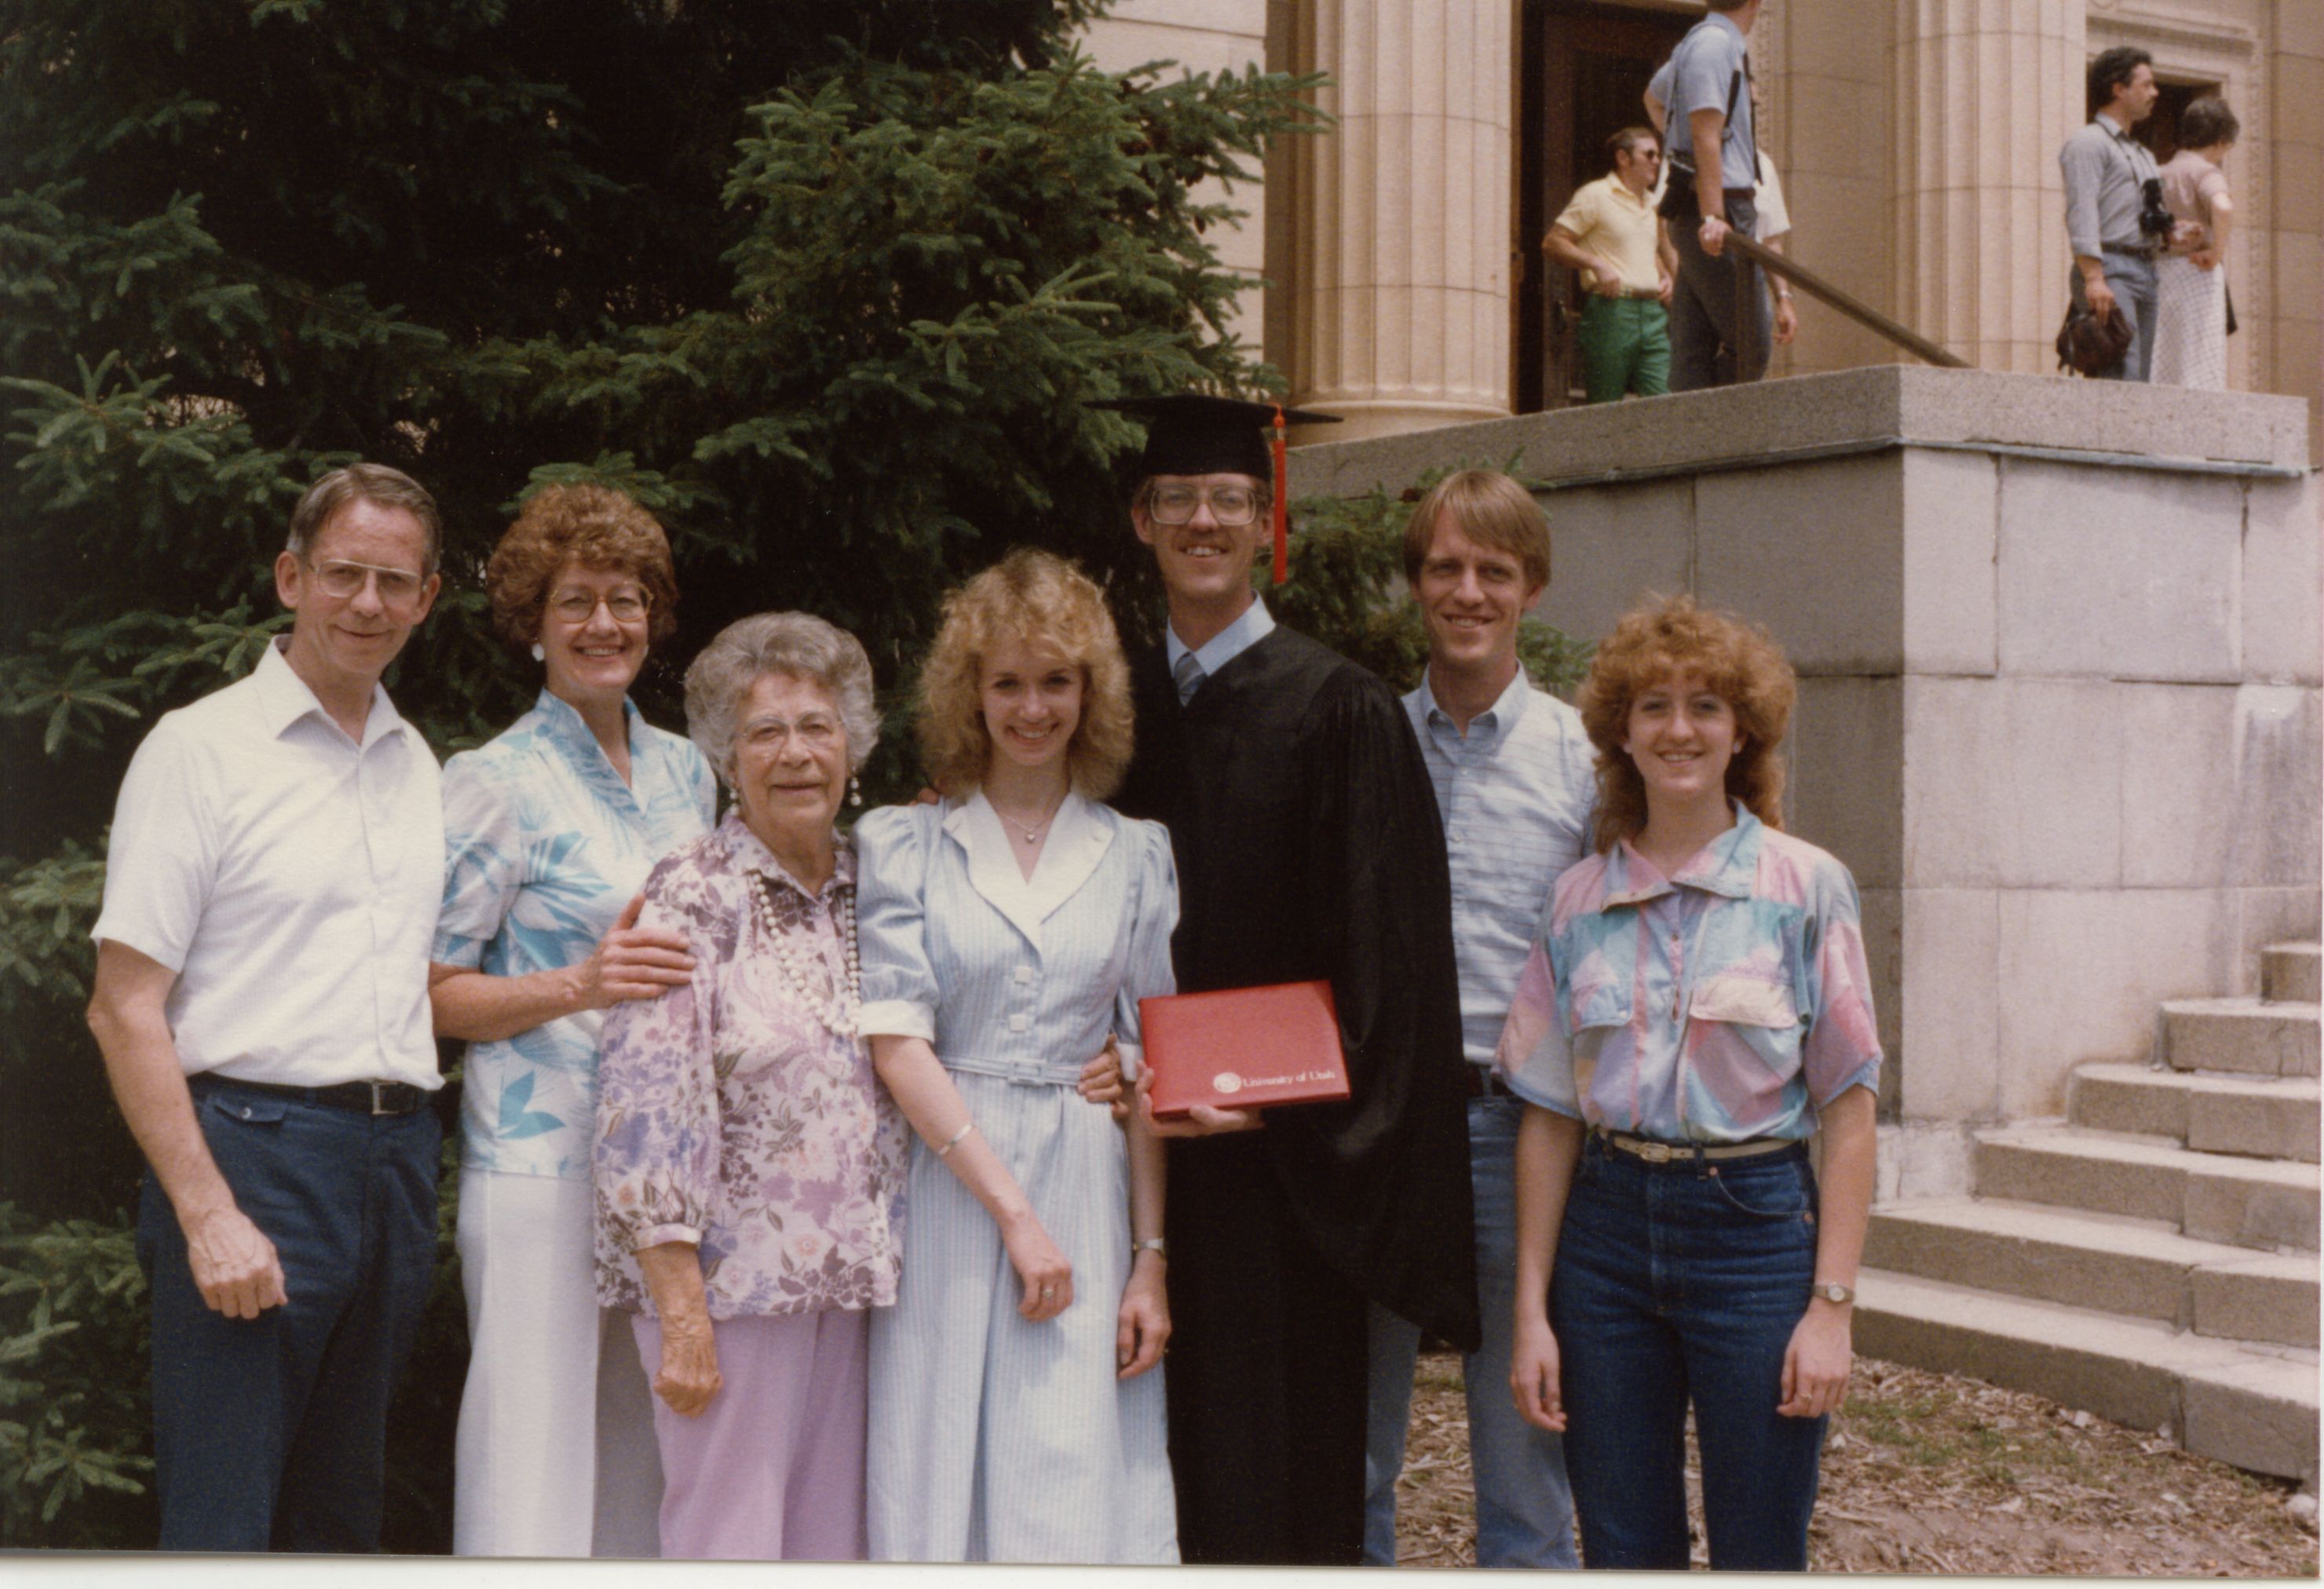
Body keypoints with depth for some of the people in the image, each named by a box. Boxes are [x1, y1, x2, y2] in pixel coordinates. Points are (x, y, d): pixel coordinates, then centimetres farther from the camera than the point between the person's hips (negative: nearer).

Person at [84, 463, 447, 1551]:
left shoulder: (420, 768, 15)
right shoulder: (200, 749, -4)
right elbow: (125, 1010, -9)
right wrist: (208, 1214, -16)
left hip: (398, 1161, 6)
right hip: (252, 1146, -6)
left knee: (338, 1518, 13)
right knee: (219, 1532, -4)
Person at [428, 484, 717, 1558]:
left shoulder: (685, 771, 13)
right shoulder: (496, 781, -4)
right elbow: (434, 994, -7)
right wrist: (577, 987, -20)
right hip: (544, 1160, -6)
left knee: (643, 1442, 9)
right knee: (539, 1440, -5)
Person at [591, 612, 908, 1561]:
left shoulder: (870, 888, 9)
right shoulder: (692, 898, -8)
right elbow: (649, 1117, -13)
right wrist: (682, 1315, -16)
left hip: (847, 1283, 6)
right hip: (729, 1275, -6)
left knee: (834, 1542, 10)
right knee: (728, 1542, -1)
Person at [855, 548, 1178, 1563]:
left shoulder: (1136, 856, 9)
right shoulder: (902, 844, 4)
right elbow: (897, 1046, -4)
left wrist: (1152, 1256, 0)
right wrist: (1014, 1210, -11)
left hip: (1090, 1195, 1)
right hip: (947, 1192, -1)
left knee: (1080, 1500, -1)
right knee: (944, 1489, 1)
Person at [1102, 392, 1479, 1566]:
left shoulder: (1337, 708, -3)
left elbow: (1375, 941, -8)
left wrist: (1273, 1098, -16)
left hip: (1282, 1156, -4)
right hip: (1146, 1143, 4)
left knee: (1278, 1451, 1)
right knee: (1169, 1447, 8)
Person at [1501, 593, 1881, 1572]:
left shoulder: (1805, 887, -3)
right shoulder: (1578, 901, 5)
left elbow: (1847, 1109, -4)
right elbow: (1550, 1116, 7)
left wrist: (1832, 1304, -10)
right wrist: (1531, 1310, 3)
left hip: (1754, 1229, -3)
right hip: (1607, 1229, 3)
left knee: (1759, 1559, 4)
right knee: (1622, 1555, 10)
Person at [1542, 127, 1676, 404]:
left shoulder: (1652, 204, 22)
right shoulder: (1595, 195, 0)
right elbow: (1552, 243, -5)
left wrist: (1665, 275, 15)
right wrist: (1596, 264, -16)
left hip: (1653, 312, 6)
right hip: (1611, 310, -6)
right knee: (1605, 409, -5)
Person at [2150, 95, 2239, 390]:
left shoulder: (2163, 174, 15)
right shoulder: (2205, 171, -7)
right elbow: (2222, 207, -27)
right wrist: (2217, 252, -17)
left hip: (2162, 273, 7)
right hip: (2195, 275, -7)